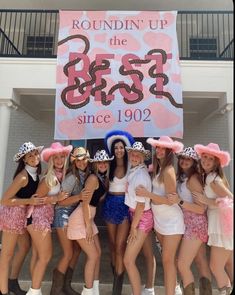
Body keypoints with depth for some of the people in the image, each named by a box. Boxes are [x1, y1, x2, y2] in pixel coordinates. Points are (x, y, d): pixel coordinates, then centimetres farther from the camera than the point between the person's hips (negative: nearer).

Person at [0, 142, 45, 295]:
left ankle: (13, 282, 36)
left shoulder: (36, 172, 1)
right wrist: (29, 201, -25)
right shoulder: (23, 176, -24)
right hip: (13, 213, -9)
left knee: (25, 246, 19)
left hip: (23, 213, 9)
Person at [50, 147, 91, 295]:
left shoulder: (86, 175, -1)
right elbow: (61, 201, -22)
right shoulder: (72, 177, -23)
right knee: (68, 253, -2)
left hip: (75, 214, 8)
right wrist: (79, 197, -34)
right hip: (64, 215, -7)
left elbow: (88, 197, 12)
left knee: (77, 249, 11)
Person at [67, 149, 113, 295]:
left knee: (98, 253, 13)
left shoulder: (105, 179, 9)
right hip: (80, 219, -9)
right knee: (93, 255, -1)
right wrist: (88, 226, -18)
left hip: (89, 218, 9)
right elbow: (85, 203, -20)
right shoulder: (93, 178, -18)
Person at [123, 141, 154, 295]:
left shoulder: (141, 175, -24)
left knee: (128, 261, -3)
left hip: (142, 218, -8)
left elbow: (141, 204, -21)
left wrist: (133, 227, -14)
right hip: (135, 215, 9)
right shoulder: (133, 171, 2)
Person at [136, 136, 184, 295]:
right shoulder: (157, 168, 5)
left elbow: (170, 200, -21)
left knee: (168, 259, -1)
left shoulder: (168, 170, -20)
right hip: (159, 219, 8)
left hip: (172, 220, -8)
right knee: (168, 258, 20)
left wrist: (147, 194, -21)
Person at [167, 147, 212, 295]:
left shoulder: (193, 178, -19)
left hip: (196, 225, -9)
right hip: (192, 224, 9)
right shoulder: (182, 177, 7)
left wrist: (179, 202, -29)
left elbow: (202, 208, -22)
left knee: (182, 265, -2)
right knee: (200, 260, 19)